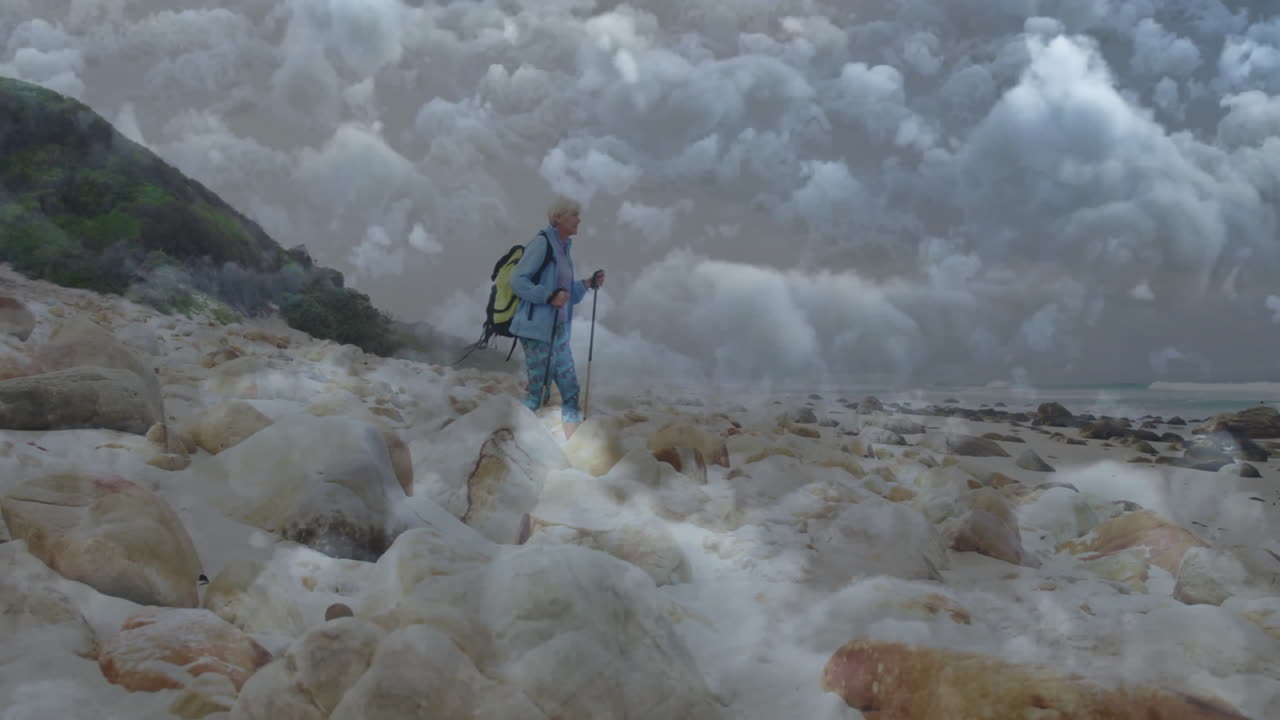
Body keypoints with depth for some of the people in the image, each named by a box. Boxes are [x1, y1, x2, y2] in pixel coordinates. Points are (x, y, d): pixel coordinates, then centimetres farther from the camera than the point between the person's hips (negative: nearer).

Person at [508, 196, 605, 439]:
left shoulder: (563, 248, 16)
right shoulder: (542, 243, -10)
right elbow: (517, 281, -14)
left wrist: (588, 284, 8)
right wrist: (549, 296, -22)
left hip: (559, 333, 9)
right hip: (537, 330, -9)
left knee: (571, 391, 7)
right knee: (537, 392, -6)